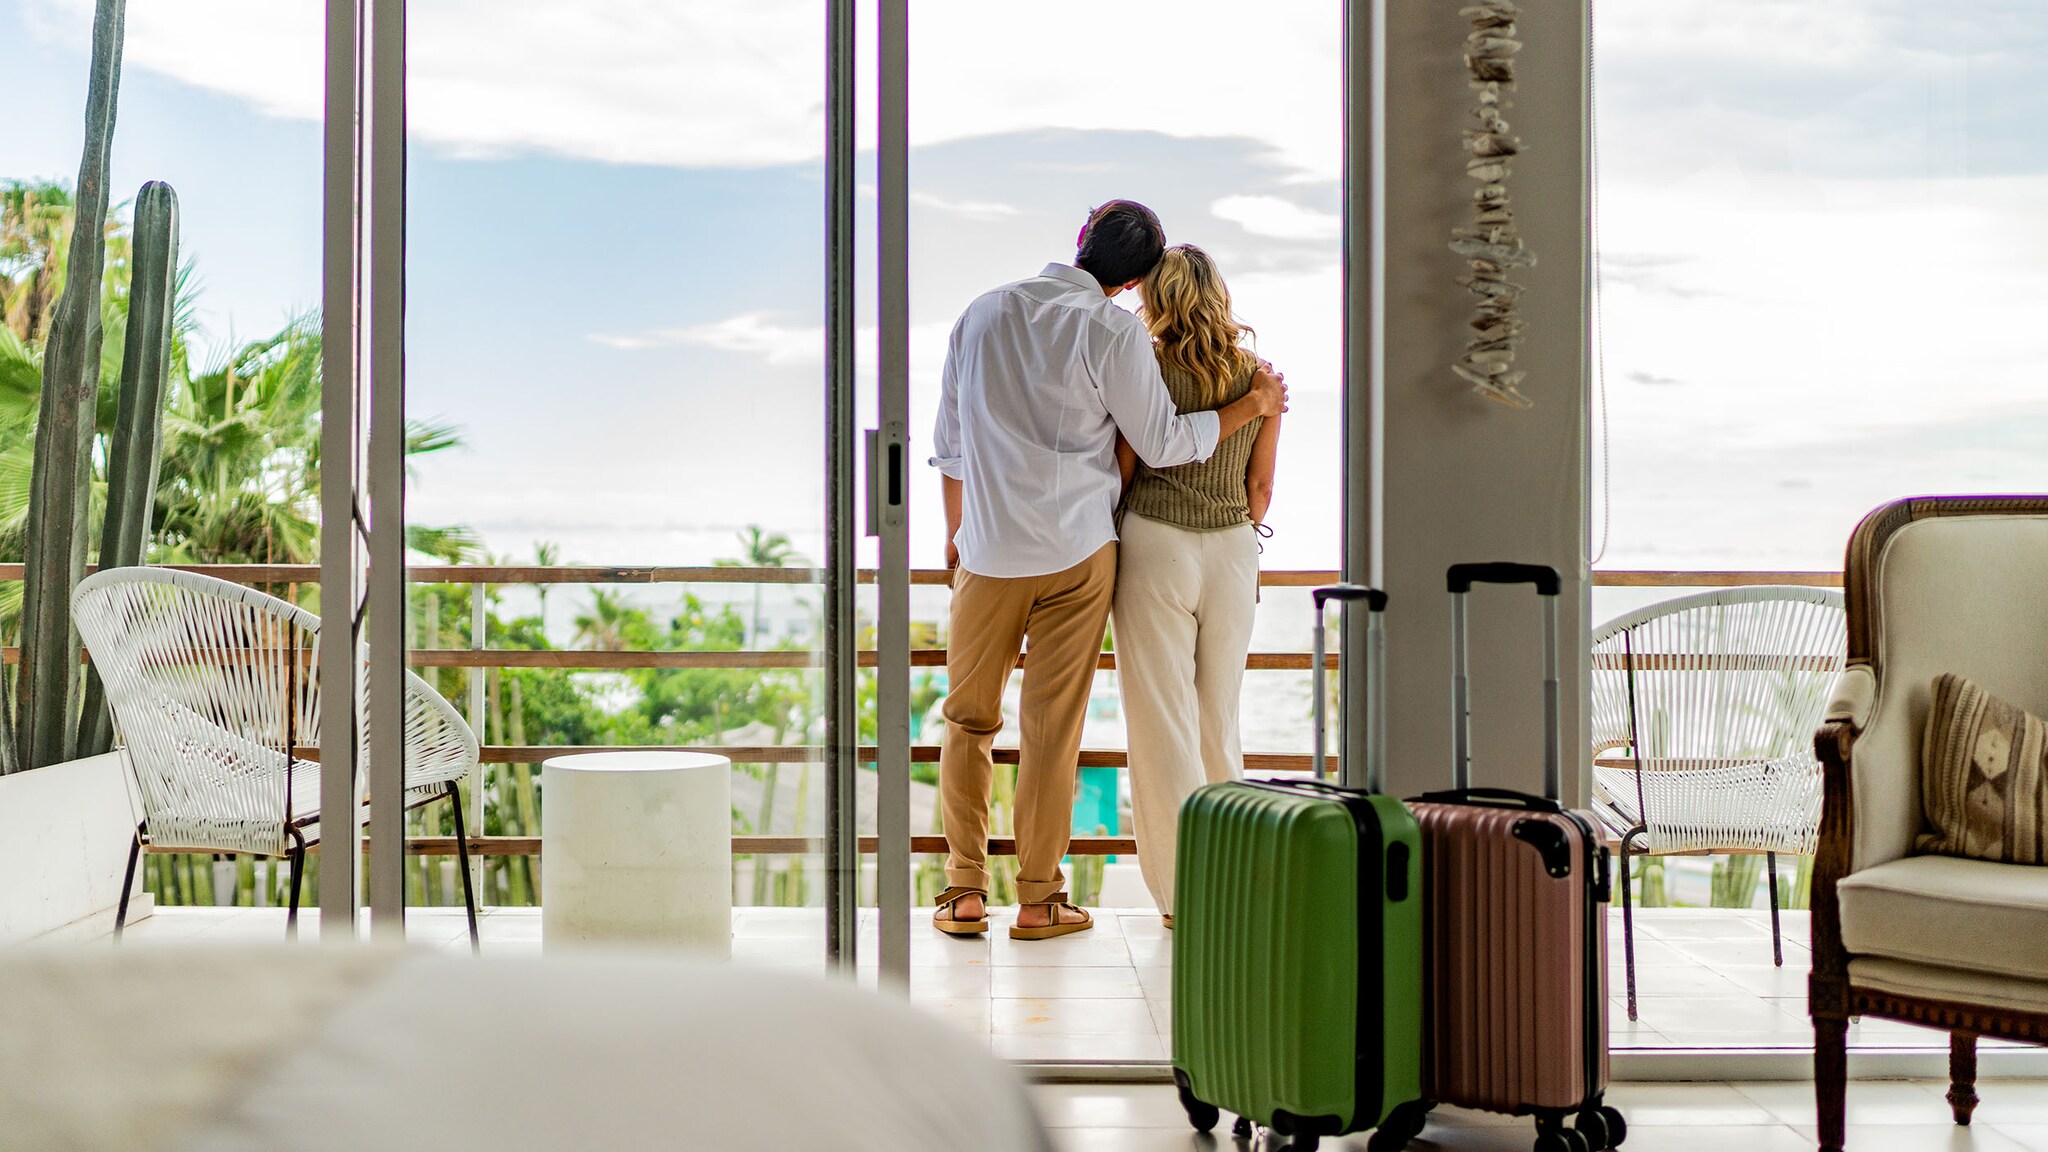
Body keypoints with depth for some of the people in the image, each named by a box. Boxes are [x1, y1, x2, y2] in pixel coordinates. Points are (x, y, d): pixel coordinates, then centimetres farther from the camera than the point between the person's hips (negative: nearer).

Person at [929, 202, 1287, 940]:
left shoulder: (983, 313, 5)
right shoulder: (1116, 333, -8)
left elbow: (950, 442, 11)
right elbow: (1162, 444, -2)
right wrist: (1252, 407, 10)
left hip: (989, 550, 3)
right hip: (1078, 548, -3)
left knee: (968, 719, 12)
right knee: (1053, 725, 3)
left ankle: (964, 892, 10)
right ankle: (1039, 900, 9)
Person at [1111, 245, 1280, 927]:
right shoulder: (1260, 376, 3)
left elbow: (1124, 469, -4)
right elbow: (1261, 485, 7)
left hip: (1156, 544, -4)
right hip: (1234, 549, 4)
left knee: (1162, 717, 2)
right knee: (1219, 716, 15)